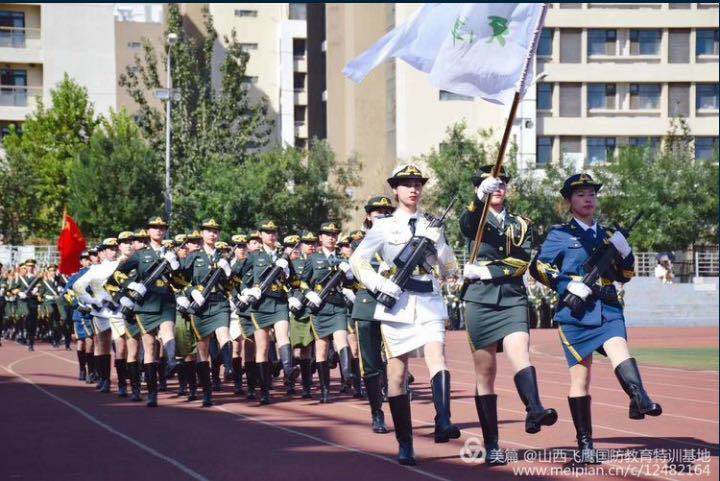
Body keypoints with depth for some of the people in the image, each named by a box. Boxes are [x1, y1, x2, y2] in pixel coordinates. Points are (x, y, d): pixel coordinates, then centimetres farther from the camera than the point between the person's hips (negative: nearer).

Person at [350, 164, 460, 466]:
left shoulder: (432, 226, 13)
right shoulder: (384, 226, 6)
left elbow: (450, 271, 11)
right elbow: (357, 261, 2)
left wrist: (438, 243, -6)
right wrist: (380, 284, -11)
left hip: (429, 303, 1)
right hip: (396, 303, -1)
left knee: (437, 358, -24)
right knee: (397, 375, 1)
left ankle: (443, 424, -37)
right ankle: (404, 445, 8)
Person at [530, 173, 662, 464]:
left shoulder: (607, 236, 18)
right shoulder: (560, 235, 6)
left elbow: (625, 276, 22)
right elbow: (538, 267, -2)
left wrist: (624, 252, 2)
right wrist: (568, 285, -14)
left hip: (608, 310, 2)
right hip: (575, 313, -2)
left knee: (619, 351, -27)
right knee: (580, 377, 0)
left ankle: (640, 399, -52)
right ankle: (584, 444, 7)